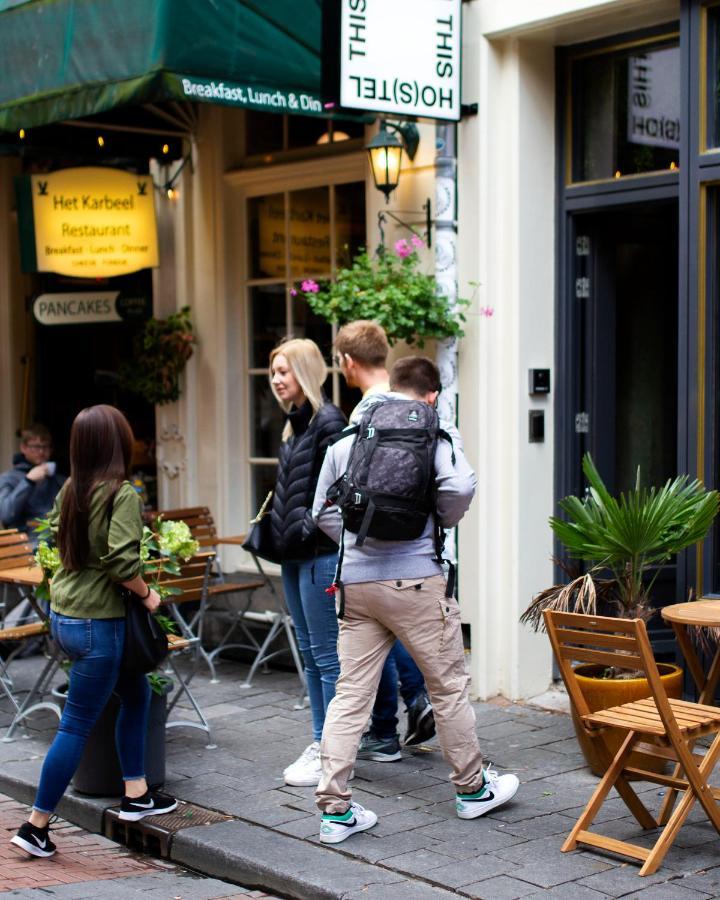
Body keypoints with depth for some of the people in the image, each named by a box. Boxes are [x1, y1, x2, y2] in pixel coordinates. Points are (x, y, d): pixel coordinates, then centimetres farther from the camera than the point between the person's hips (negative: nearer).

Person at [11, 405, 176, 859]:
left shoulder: (71, 489, 2)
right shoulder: (123, 494, -18)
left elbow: (58, 534, 16)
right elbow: (122, 561, -25)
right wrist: (146, 593, -9)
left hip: (62, 614, 8)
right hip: (96, 622, -8)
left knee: (136, 690, 22)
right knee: (77, 725, 2)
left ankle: (136, 795, 30)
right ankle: (36, 826, 9)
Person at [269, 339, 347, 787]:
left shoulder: (327, 421, -13)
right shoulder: (294, 422, 15)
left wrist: (309, 529, -16)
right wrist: (282, 531, 15)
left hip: (320, 553, -10)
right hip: (295, 554, 10)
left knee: (327, 655, -3)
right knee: (310, 654, 14)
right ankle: (321, 743, 23)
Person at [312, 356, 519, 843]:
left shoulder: (346, 440, 11)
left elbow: (323, 511, 14)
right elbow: (460, 485, -20)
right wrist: (444, 521, -1)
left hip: (355, 580, 4)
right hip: (414, 579, -4)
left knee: (351, 693, 6)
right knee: (449, 686, 12)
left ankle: (335, 808, 5)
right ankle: (472, 788, 27)